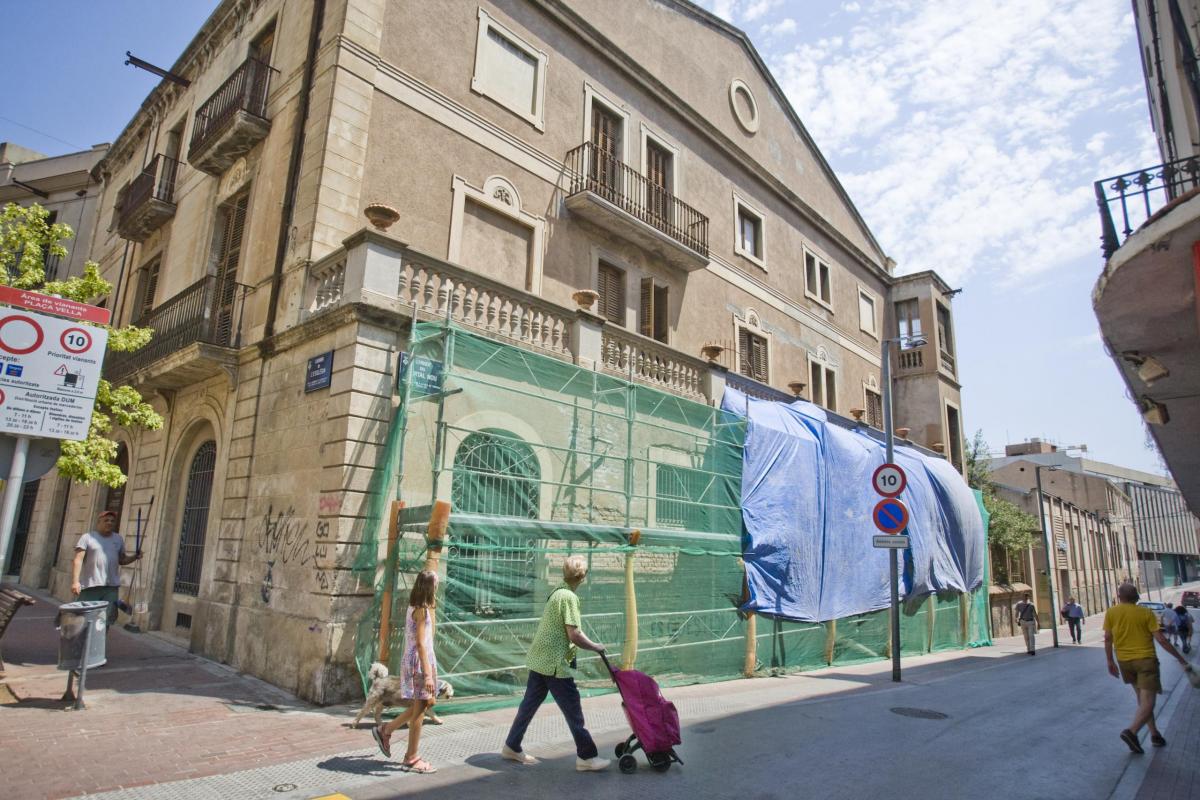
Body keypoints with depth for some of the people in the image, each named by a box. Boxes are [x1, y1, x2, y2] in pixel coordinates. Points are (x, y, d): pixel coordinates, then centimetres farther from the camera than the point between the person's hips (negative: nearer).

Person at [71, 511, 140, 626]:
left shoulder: (118, 539, 15)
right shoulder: (87, 537, 1)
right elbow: (77, 560, -7)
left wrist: (135, 557, 1)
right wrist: (75, 581, -18)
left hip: (111, 587, 3)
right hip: (89, 586, -3)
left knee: (107, 619, -2)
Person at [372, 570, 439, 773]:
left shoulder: (415, 607, 10)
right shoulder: (422, 610, -18)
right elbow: (420, 643, -22)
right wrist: (427, 674, -23)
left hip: (412, 660, 9)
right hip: (420, 661, -9)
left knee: (427, 702, 18)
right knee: (419, 708, 1)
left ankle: (385, 730, 26)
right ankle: (411, 759, 13)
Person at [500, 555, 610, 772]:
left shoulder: (556, 592, 11)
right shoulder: (569, 597, -17)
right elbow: (574, 635, -19)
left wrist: (587, 643, 14)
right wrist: (595, 647, -5)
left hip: (539, 659, 9)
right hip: (555, 663, -9)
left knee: (530, 703, 17)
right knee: (573, 711, 1)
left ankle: (512, 747, 27)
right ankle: (586, 757, 9)